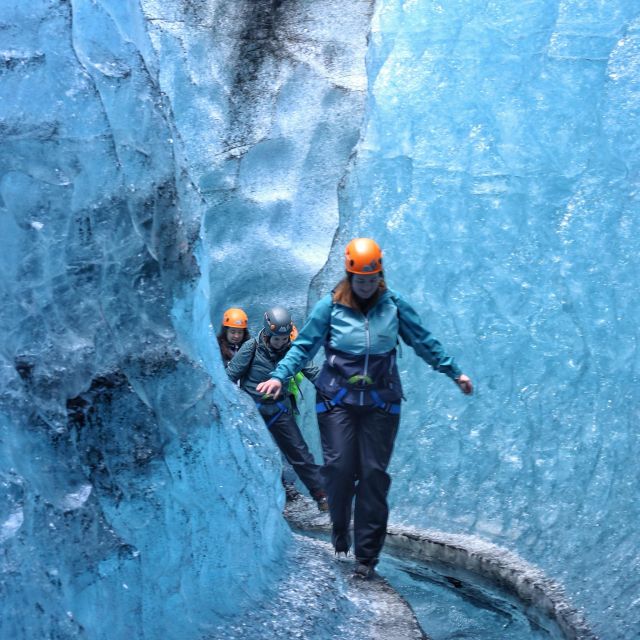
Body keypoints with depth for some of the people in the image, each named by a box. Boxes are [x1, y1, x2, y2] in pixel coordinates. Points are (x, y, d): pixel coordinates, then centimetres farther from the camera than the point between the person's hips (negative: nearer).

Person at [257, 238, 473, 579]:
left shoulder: (394, 305, 3)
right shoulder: (331, 306, -2)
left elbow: (424, 342, 13)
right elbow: (304, 346, 2)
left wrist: (454, 372, 16)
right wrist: (279, 376, -11)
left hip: (381, 401, 1)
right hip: (337, 398, -1)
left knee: (374, 473, -3)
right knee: (339, 467, -9)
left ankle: (366, 555, 4)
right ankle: (339, 534, 18)